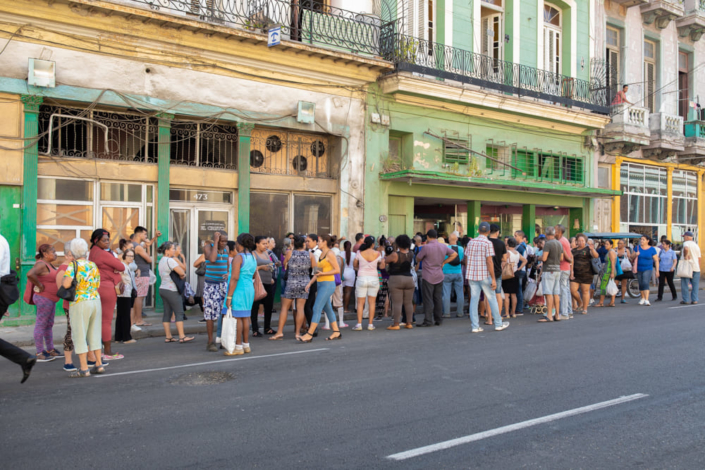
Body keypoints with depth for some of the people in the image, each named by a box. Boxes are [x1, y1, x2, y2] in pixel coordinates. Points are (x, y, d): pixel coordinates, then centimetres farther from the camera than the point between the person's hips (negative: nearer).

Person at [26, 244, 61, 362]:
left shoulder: (48, 264, 12)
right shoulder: (41, 264, -17)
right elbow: (30, 274, -35)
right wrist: (40, 286, -23)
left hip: (50, 299, 10)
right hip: (44, 298, -10)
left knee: (49, 325, 15)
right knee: (41, 325, -3)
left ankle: (50, 350, 24)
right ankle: (39, 354, 3)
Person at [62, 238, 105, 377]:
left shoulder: (73, 265, -9)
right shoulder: (93, 265, 8)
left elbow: (66, 284, -19)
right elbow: (97, 285, 10)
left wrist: (65, 278, 1)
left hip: (79, 303, -6)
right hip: (96, 301, 6)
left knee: (79, 335, 2)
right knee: (94, 334, 14)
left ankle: (84, 368, 2)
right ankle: (99, 364, 17)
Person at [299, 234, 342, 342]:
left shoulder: (330, 254, -11)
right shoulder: (321, 254, 15)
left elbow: (337, 270, -15)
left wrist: (322, 273, -21)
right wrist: (310, 283, 12)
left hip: (328, 284, -9)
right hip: (321, 284, 9)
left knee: (317, 308, -11)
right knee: (328, 309, 12)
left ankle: (309, 335, -10)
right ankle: (336, 332, 20)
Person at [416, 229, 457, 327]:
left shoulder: (426, 247, -14)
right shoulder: (443, 246, 5)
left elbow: (418, 258, -2)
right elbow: (454, 254, 16)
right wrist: (444, 262, 13)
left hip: (428, 277, -5)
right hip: (439, 276, 6)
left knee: (428, 299, -3)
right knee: (438, 298, 12)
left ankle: (428, 321, -5)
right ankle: (439, 320, 16)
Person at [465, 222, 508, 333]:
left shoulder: (471, 242, 6)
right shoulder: (488, 243, -9)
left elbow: (466, 259, 11)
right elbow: (489, 262, -14)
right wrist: (493, 279, -12)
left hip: (472, 275, 5)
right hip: (484, 276, -5)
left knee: (474, 300, 5)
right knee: (492, 299, 7)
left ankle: (475, 326, 6)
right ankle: (498, 324, 17)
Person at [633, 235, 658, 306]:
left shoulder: (652, 249, -4)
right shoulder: (637, 248, 2)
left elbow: (656, 260, 0)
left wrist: (657, 270, -3)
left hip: (648, 269, -3)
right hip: (639, 269, 3)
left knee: (645, 283, -18)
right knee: (641, 284, 10)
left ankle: (646, 300, -23)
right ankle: (643, 298, 28)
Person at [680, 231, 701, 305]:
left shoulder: (686, 243, -6)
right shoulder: (696, 245, 16)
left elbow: (686, 249, -31)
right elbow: (699, 258, 18)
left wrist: (685, 256, -15)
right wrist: (698, 268, 23)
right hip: (695, 267, 6)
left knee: (685, 284, 1)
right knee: (695, 285, 8)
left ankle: (686, 299, 1)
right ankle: (694, 300, 6)